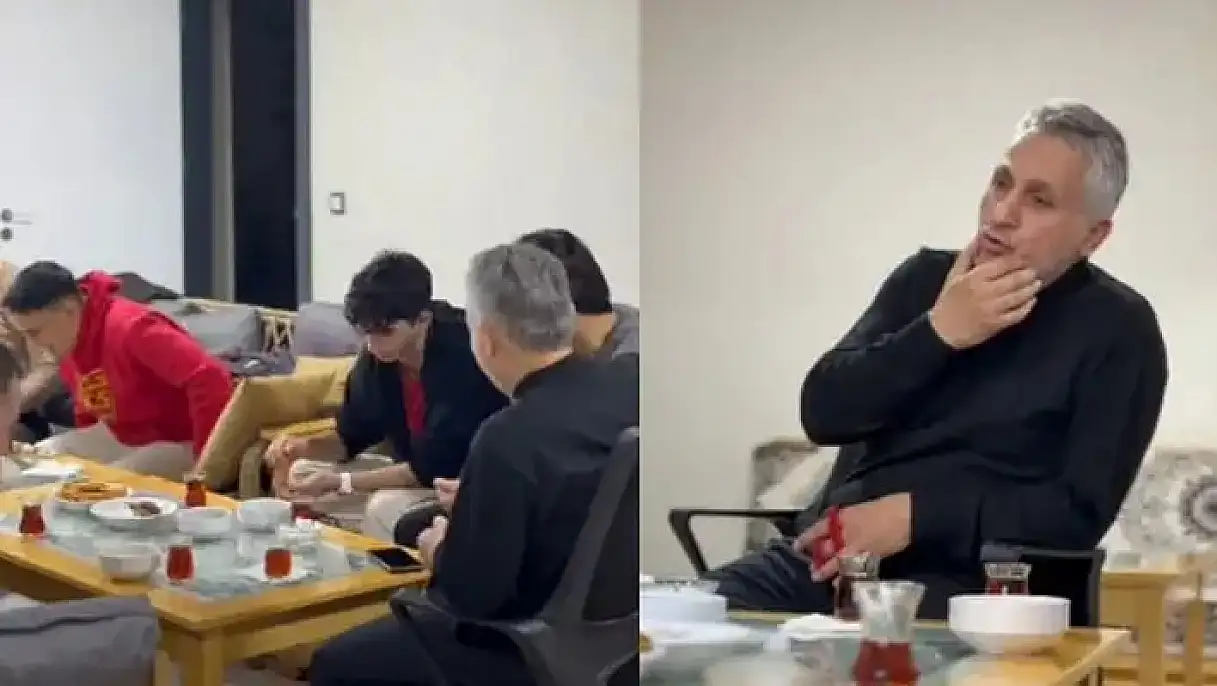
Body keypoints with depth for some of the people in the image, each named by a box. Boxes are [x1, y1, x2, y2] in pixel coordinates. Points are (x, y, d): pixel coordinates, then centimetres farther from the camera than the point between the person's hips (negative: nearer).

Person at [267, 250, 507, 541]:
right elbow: (352, 436, 6)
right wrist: (304, 447, -15)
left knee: (385, 508, -31)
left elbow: (434, 467, -28)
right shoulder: (377, 357, -7)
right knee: (302, 477, 3)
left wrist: (340, 482, -27)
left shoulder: (461, 359, -29)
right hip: (414, 473, 8)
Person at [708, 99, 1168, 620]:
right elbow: (822, 413, 2)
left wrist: (915, 517, -16)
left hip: (968, 583, -4)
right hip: (832, 553, 5)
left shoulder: (1118, 330, 0)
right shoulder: (927, 277, 13)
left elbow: (1079, 513, -8)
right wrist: (939, 332, -10)